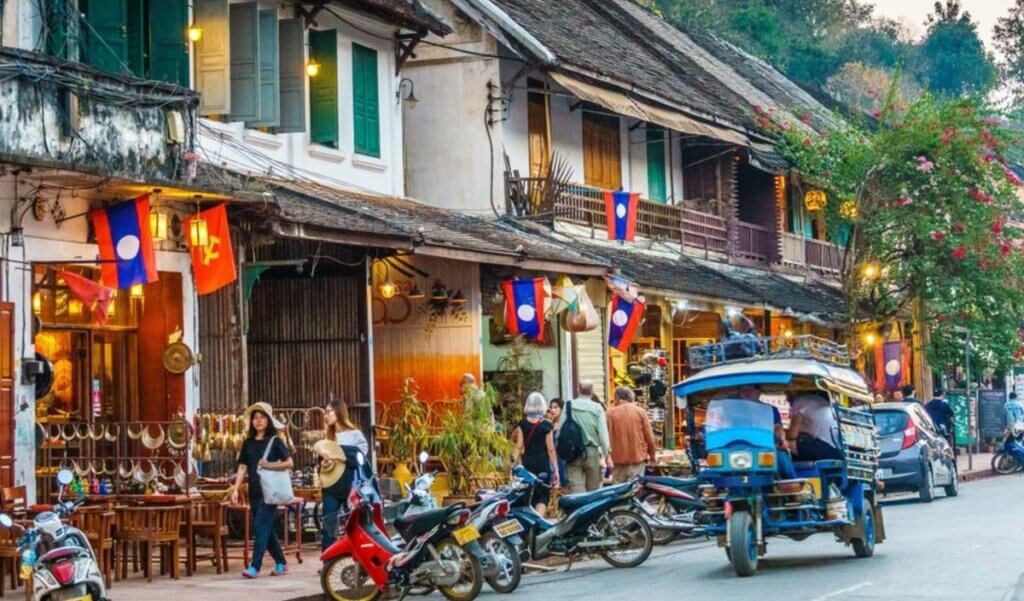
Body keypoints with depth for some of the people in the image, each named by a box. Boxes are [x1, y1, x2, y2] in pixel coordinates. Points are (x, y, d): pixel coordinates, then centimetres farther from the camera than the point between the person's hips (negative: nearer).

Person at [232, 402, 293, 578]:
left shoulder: (275, 441, -2)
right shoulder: (248, 443, 11)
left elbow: (289, 463, -6)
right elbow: (243, 467, 9)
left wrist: (269, 465, -17)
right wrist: (236, 489, 1)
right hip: (254, 491, 6)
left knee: (261, 527, -12)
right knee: (266, 529, 10)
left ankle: (254, 567, -14)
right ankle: (281, 563, 21)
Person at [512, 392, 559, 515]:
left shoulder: (522, 424, 2)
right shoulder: (547, 426, -6)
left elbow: (519, 447, 0)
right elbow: (550, 449, -5)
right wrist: (556, 469, -1)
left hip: (527, 462, 3)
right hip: (543, 463, -3)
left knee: (529, 495, 14)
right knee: (543, 496, 0)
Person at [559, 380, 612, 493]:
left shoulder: (569, 406, -1)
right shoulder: (597, 408, -5)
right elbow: (603, 434, -7)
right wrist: (607, 455, -1)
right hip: (591, 452, -1)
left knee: (575, 487, -3)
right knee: (592, 489, 10)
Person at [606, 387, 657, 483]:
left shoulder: (611, 413, -3)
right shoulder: (640, 412, 0)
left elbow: (607, 436, -3)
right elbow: (649, 436, 1)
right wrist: (652, 454, 16)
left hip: (619, 460, 0)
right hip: (638, 457, 1)